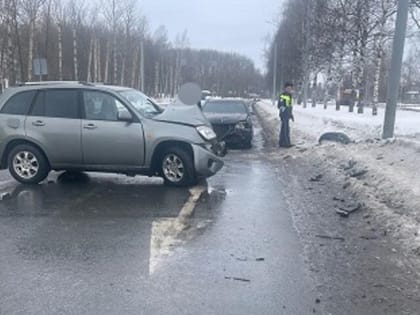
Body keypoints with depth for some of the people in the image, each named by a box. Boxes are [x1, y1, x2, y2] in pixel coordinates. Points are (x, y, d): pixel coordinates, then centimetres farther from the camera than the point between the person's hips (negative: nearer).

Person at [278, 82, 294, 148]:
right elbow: (279, 105, -15)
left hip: (287, 115, 9)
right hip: (284, 115, -9)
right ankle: (286, 143, -7)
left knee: (284, 128, 11)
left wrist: (291, 115, 22)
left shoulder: (290, 96, 18)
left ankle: (281, 143, 16)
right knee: (286, 128, -10)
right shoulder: (282, 96, -11)